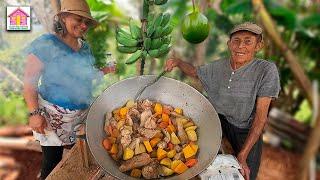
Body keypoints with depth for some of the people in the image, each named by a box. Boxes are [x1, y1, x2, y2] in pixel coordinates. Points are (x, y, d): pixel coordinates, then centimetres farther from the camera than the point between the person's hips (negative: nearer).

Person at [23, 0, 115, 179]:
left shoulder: (85, 46, 8)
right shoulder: (45, 44, -12)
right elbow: (29, 82, -13)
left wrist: (104, 71, 2)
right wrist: (34, 113, -20)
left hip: (83, 115, 6)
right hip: (54, 117, -6)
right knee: (53, 161, 1)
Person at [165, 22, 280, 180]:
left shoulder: (266, 70, -20)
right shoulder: (218, 67, -8)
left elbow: (261, 116, -21)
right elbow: (195, 72, 14)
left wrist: (242, 155, -26)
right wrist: (177, 62, -9)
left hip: (247, 130, -2)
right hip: (219, 118, 3)